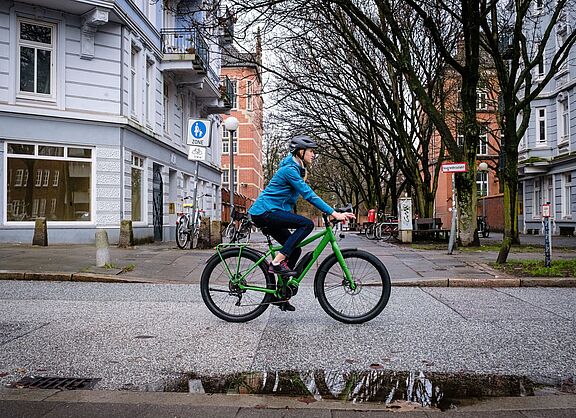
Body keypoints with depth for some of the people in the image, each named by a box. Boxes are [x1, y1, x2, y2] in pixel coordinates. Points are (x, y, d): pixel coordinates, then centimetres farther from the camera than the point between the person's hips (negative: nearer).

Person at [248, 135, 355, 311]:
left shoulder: (296, 169, 16)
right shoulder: (290, 169, -16)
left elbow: (308, 195, 21)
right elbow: (309, 195, -23)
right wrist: (334, 213, -25)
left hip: (268, 214, 10)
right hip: (264, 212, -10)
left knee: (295, 250, 8)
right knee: (307, 224, -20)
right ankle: (277, 262, -18)